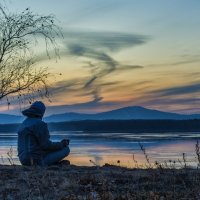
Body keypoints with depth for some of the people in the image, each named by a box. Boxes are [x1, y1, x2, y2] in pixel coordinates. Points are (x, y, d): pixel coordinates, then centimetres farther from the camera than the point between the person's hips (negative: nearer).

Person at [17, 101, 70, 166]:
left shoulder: (23, 125, 14)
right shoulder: (39, 124, -14)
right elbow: (46, 145, -18)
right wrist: (62, 144, -2)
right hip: (38, 161, -9)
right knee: (66, 149, 1)